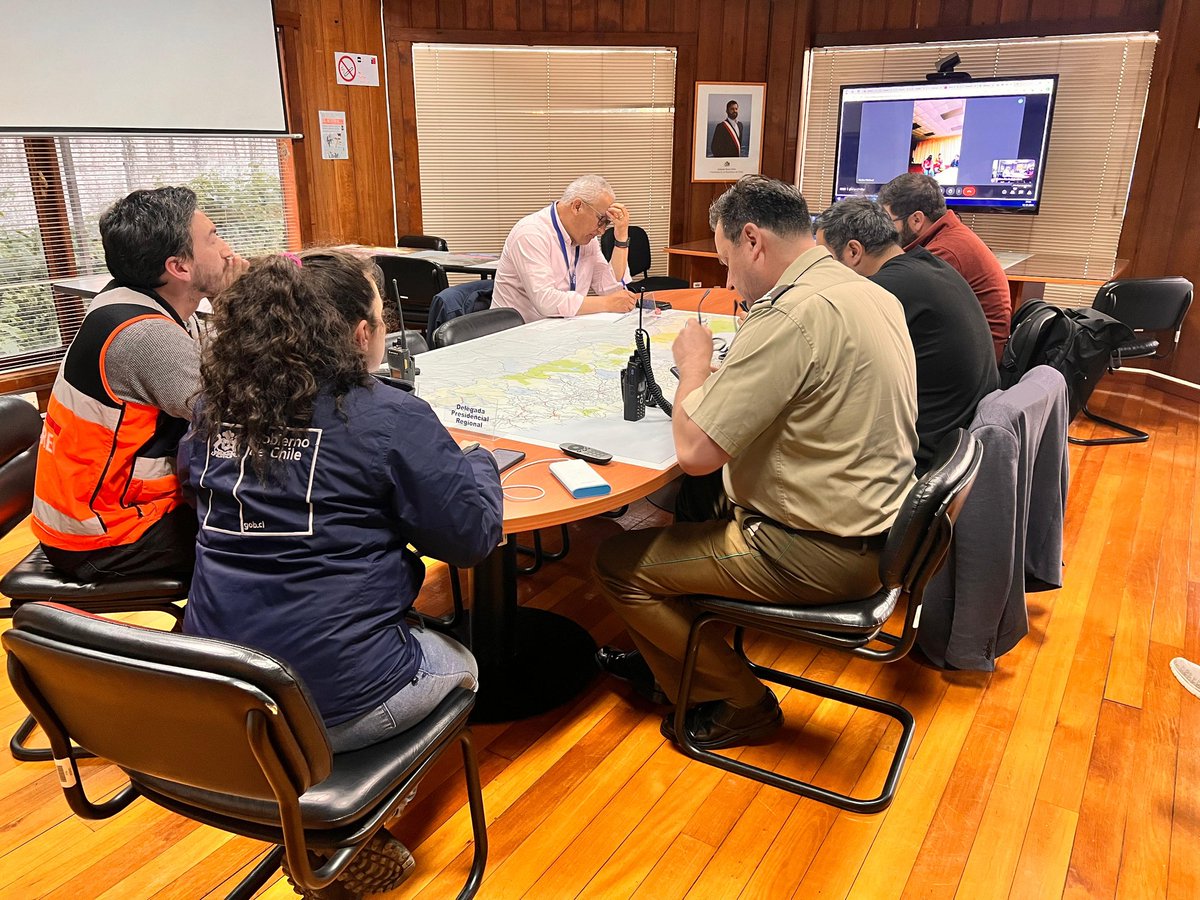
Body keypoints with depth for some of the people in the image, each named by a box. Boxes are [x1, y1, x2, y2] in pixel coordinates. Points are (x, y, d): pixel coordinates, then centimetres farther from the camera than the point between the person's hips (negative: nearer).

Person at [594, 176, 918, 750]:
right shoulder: (872, 294, 6)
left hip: (819, 553, -10)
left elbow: (695, 452, -24)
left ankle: (737, 704, 16)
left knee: (618, 563, 0)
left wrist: (695, 367, -6)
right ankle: (663, 659, 38)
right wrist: (721, 377, 7)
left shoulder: (792, 315, -24)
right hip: (870, 526, 10)